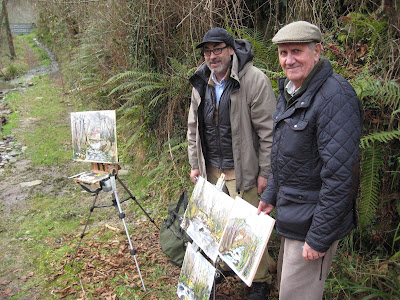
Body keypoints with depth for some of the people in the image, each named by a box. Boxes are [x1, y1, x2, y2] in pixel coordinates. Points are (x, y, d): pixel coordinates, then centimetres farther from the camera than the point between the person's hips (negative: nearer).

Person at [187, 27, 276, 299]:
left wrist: (265, 172, -14)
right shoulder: (201, 83, 7)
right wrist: (195, 164, 12)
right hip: (211, 168, 6)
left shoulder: (254, 80, -14)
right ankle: (224, 265, 39)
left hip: (242, 170, -6)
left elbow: (268, 130, -14)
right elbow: (194, 127, 15)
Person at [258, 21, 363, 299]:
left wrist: (319, 237, -23)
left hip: (315, 220, -9)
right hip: (291, 214, 9)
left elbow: (341, 174, -27)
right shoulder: (289, 91, 8)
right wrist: (270, 196, 17)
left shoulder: (335, 96, -24)